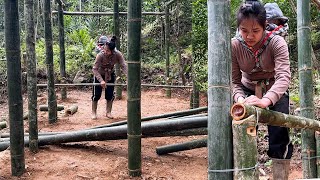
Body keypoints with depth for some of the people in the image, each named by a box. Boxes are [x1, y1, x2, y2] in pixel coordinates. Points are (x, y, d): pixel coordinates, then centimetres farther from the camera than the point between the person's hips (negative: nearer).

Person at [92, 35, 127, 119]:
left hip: (110, 75, 2)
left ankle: (108, 112, 20)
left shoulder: (118, 54, -28)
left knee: (110, 95, 4)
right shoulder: (100, 55, -34)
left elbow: (124, 66, -31)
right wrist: (101, 80, -45)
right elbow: (94, 69, -34)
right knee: (96, 95, 3)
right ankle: (94, 113, 18)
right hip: (99, 75, -2)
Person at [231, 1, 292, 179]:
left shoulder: (277, 43, -29)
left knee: (279, 136, -11)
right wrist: (240, 99, -42)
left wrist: (266, 101, -61)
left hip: (275, 92, -2)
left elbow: (283, 77, -42)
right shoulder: (234, 46, -22)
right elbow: (234, 81, -19)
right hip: (249, 91, 2)